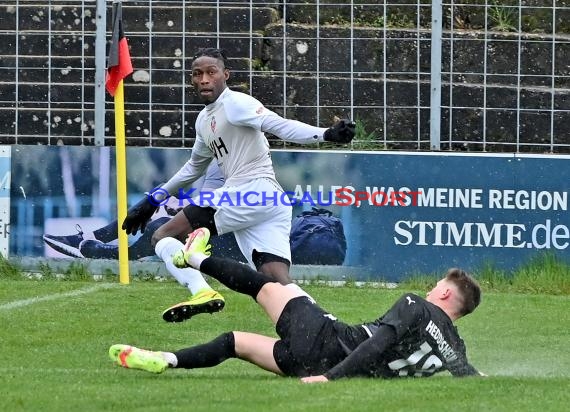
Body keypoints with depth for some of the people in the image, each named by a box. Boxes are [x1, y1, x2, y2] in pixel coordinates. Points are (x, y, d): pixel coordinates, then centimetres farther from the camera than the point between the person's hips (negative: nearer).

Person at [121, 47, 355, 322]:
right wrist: (152, 200, 44)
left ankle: (202, 292, -28)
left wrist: (326, 134, -35)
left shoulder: (235, 103, -3)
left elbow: (280, 126, -18)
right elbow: (194, 167, 41)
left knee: (163, 237, -8)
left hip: (253, 193, -9)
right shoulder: (204, 119, 25)